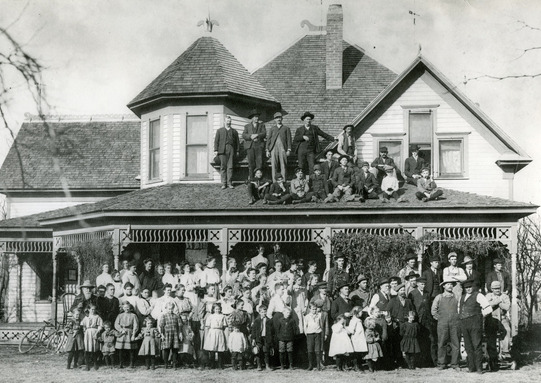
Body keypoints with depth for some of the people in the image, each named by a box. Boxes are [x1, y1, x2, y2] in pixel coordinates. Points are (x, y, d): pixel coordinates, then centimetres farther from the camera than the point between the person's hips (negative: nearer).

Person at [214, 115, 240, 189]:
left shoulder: (234, 131, 20)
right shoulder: (220, 130, 17)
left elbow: (237, 142, 17)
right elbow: (216, 140, 10)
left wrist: (237, 151, 6)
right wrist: (216, 150, -1)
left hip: (231, 150, 1)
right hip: (222, 150, -1)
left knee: (230, 167, -5)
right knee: (223, 167, -5)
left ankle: (229, 183, -4)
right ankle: (223, 183, -4)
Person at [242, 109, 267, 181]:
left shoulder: (261, 125, 18)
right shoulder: (247, 126, 19)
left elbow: (264, 134, 3)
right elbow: (244, 135, 6)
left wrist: (257, 135, -13)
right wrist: (250, 136, -12)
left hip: (259, 145, -1)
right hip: (250, 145, 1)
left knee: (259, 162, -10)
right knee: (251, 163, -3)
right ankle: (250, 177, -1)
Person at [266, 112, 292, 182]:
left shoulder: (286, 128, 15)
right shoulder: (272, 129, 19)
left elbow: (289, 139, 7)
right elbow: (268, 139, 15)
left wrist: (289, 150, -4)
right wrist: (267, 150, 4)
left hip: (283, 149, -1)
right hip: (273, 149, 2)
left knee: (283, 165, -8)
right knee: (274, 165, -4)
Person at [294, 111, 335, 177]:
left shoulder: (315, 128, 14)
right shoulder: (299, 129, 12)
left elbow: (324, 134, 14)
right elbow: (295, 139, 3)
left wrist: (333, 138, 6)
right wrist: (303, 137, -13)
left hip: (311, 151, 0)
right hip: (301, 151, 0)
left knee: (311, 167, -10)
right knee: (302, 167, -2)